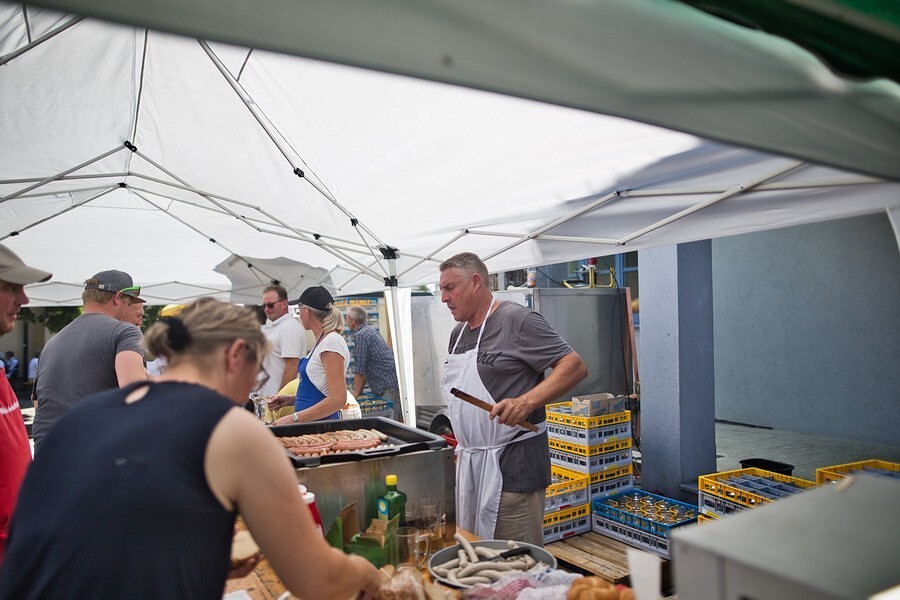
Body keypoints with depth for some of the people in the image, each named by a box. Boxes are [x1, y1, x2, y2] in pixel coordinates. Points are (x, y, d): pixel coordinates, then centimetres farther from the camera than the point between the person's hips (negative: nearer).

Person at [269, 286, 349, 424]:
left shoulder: (332, 342, -16)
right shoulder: (322, 341, 12)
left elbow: (338, 398, -23)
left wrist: (294, 418, -23)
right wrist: (290, 400, 8)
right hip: (310, 424, 8)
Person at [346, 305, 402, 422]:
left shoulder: (361, 335, -9)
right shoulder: (371, 331, 20)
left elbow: (359, 369, -11)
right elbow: (366, 367, 24)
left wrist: (355, 393, -4)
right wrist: (360, 390, 26)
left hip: (390, 387, -10)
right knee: (399, 423, 9)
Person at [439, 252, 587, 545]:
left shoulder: (517, 319, -12)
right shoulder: (458, 334, 13)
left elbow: (575, 366, -15)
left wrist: (526, 402, -27)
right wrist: (464, 445, 16)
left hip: (512, 465, -8)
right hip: (469, 463, 8)